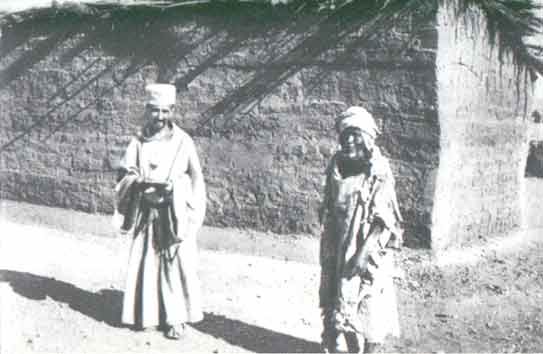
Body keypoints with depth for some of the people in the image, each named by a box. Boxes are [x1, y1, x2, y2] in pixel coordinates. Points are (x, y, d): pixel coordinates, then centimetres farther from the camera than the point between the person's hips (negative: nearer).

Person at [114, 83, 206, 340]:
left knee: (175, 264, -1)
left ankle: (176, 317, 10)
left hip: (173, 214, -3)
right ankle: (146, 313, 22)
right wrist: (139, 180, -15)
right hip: (146, 214, 3)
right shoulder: (139, 142, 3)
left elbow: (194, 179, 0)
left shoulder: (182, 142, -4)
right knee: (145, 263, 8)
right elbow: (125, 174, 3)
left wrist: (173, 186, -12)